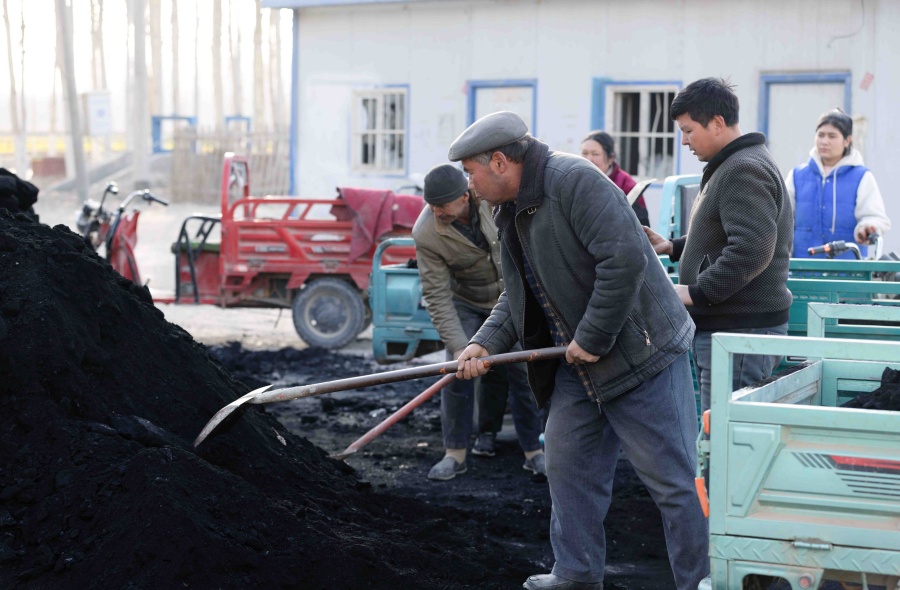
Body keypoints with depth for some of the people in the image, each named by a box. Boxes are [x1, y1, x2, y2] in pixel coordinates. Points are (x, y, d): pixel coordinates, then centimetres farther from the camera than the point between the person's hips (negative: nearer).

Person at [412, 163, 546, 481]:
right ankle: (455, 453, 1)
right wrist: (458, 345, -30)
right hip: (466, 303, -1)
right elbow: (437, 296, -25)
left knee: (522, 371, 0)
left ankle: (533, 451, 10)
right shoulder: (426, 234, -29)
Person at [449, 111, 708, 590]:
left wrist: (592, 340, -22)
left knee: (672, 477, -4)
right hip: (577, 363, 10)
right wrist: (485, 344, 2)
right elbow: (517, 298, 19)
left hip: (637, 350, -10)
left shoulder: (575, 181, -19)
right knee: (568, 464, 14)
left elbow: (625, 258, -28)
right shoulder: (511, 212, 12)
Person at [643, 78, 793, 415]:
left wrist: (695, 293, -22)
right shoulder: (730, 166, 20)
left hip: (740, 328, -11)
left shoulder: (744, 171, -14)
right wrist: (673, 247, 19)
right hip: (724, 324, 11)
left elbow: (751, 249, -25)